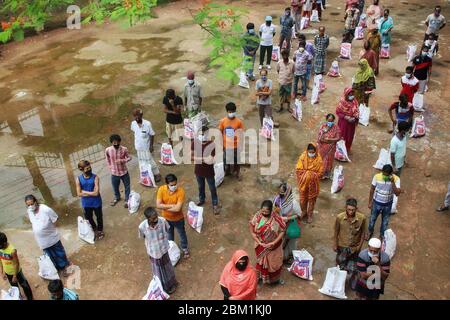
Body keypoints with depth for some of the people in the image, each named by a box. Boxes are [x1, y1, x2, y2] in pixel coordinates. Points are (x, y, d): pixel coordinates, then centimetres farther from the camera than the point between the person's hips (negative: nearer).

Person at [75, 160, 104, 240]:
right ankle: (94, 229, 50)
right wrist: (91, 193, -21)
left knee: (99, 217, 19)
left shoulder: (95, 177, -21)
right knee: (88, 218, 22)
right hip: (86, 203, 2)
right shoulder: (78, 179, -13)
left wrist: (84, 191, -18)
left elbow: (96, 193, -25)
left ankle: (100, 230, 45)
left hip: (96, 202, -2)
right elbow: (79, 194, -14)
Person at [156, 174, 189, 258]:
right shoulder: (161, 189, -22)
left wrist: (164, 207, -24)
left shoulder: (180, 191, -30)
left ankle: (184, 248, 50)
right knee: (169, 234, 27)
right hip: (166, 218, 2)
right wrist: (171, 205, -30)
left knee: (182, 234, 23)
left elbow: (178, 208, -33)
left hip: (178, 218, -2)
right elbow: (158, 205, -24)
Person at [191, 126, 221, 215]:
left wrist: (198, 158, -24)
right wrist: (204, 158, -25)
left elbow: (210, 161, -30)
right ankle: (201, 200, 53)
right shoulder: (194, 142, -14)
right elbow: (190, 156, -13)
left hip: (209, 171, -3)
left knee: (212, 189, 17)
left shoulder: (212, 145, -26)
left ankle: (215, 204, 38)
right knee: (200, 187, 27)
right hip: (198, 170, 4)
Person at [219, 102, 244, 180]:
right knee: (226, 159, 19)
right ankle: (227, 172, 44)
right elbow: (220, 133, -1)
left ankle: (237, 172, 39)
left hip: (236, 145, -1)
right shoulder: (223, 121, -11)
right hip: (226, 145, 1)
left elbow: (241, 134, -5)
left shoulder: (239, 121, -15)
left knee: (236, 160, 16)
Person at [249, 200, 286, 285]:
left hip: (274, 246, 0)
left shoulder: (276, 218, -24)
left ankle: (276, 278, 48)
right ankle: (260, 277, 48)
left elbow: (282, 231, -13)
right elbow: (252, 231, -13)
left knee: (275, 262, 21)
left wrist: (273, 243, -21)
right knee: (262, 262, 21)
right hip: (261, 246, 0)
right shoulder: (257, 216, -21)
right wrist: (260, 243, -20)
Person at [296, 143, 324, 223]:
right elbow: (298, 169, -11)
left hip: (313, 183, -1)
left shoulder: (319, 159, -15)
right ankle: (303, 212, 40)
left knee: (311, 199, 15)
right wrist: (305, 175, -18)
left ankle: (310, 215, 34)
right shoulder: (303, 157, -14)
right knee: (303, 198, 16)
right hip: (303, 182, 1)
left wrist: (312, 175, -18)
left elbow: (320, 173, -10)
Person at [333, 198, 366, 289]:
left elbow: (363, 233, -8)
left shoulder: (362, 218, -24)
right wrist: (335, 244, -1)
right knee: (340, 266, 20)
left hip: (354, 247, 0)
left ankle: (353, 282, 44)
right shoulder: (339, 217, -24)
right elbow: (336, 232, -8)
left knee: (352, 268, 16)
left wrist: (360, 246, -5)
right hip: (342, 246, 0)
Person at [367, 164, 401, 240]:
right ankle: (370, 232, 49)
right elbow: (372, 190, -8)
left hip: (387, 204, 0)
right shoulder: (377, 176, -21)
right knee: (372, 218, 21)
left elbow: (397, 193, -29)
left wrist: (392, 182, -39)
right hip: (376, 202, 0)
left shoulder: (396, 179, -23)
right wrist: (370, 202, -1)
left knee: (385, 220, 22)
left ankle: (382, 234, 47)